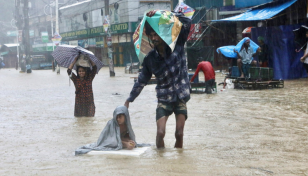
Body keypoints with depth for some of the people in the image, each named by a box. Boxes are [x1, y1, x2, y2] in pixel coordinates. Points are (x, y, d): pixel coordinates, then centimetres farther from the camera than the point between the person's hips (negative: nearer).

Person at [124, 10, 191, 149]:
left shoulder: (177, 46, -5)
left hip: (181, 97, -1)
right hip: (164, 99, 1)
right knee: (160, 132, -10)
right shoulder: (150, 58, 0)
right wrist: (129, 99, 11)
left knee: (179, 134, 1)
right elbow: (142, 80, 9)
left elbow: (186, 22, -12)